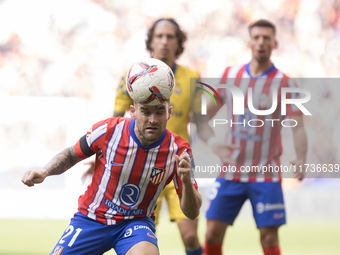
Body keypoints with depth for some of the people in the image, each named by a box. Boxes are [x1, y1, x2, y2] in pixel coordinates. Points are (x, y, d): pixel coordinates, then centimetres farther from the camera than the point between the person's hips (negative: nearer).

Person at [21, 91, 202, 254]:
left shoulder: (178, 150, -16)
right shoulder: (108, 130, -16)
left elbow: (192, 213, -15)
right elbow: (71, 155, 5)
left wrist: (186, 181, -35)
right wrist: (44, 172, -14)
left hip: (136, 222, -1)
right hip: (92, 219, 1)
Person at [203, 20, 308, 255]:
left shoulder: (284, 84, -5)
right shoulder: (230, 75, 5)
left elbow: (298, 127, -11)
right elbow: (205, 115, 10)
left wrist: (301, 159, -29)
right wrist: (213, 144, -8)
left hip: (266, 175, -3)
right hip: (231, 171, 3)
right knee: (213, 233, -3)